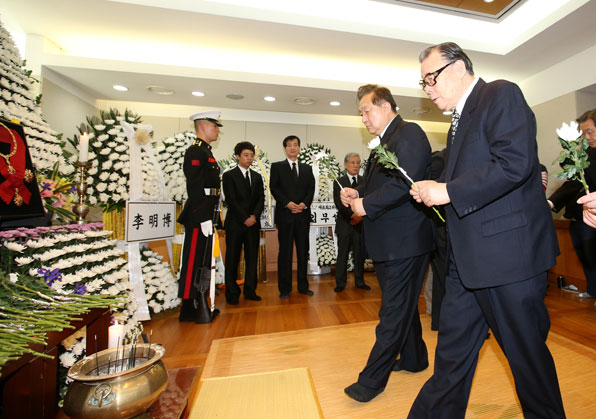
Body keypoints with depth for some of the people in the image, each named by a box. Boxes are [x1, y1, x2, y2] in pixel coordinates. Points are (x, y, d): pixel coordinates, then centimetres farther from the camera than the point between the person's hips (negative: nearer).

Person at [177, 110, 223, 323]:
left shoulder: (205, 151, 20)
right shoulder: (195, 151, -11)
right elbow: (195, 188, -19)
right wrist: (204, 218, -22)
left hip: (205, 214, 10)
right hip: (198, 215, -10)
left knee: (201, 262, 15)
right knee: (194, 262, -2)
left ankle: (199, 305, 28)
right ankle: (190, 309, 10)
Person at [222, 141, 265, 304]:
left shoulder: (257, 177, 15)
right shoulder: (229, 175, 1)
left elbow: (261, 199, 8)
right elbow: (231, 200, -7)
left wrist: (254, 216, -9)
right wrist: (245, 218, -13)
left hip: (253, 223, 4)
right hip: (235, 223, -4)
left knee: (252, 257, 7)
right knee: (232, 259, 3)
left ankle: (250, 291, 19)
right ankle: (232, 293, 14)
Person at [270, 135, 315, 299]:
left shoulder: (307, 168, 17)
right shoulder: (277, 166, 8)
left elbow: (311, 188, 9)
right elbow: (274, 187, -3)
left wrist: (304, 203, -9)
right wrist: (287, 203, -14)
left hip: (303, 214, 3)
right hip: (285, 214, -3)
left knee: (303, 251, 8)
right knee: (285, 252, 2)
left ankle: (303, 286, 21)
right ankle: (284, 288, 12)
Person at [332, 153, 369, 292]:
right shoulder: (339, 182, 4)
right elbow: (339, 203, -8)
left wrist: (361, 215, -12)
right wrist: (352, 215, -20)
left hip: (361, 223, 2)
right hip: (345, 223, -2)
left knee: (360, 254, 9)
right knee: (343, 254, 3)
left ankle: (359, 281, 24)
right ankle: (340, 283, 15)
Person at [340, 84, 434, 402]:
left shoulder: (409, 133, -10)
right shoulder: (384, 142, 20)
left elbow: (406, 182, -24)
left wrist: (366, 204, -19)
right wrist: (358, 194, 2)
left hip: (404, 242, -10)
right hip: (387, 243, 10)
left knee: (394, 311, 1)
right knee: (402, 305, 21)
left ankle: (372, 379, 13)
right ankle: (414, 358, 41)